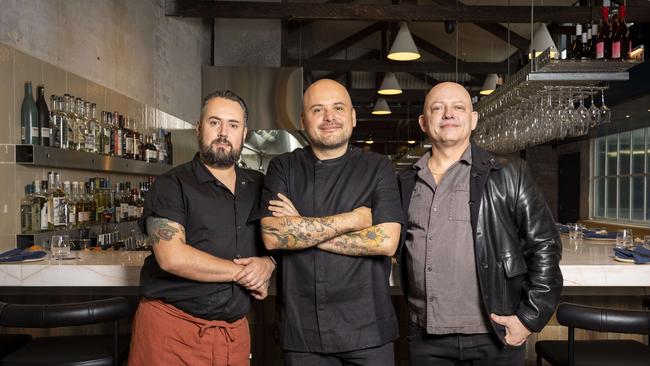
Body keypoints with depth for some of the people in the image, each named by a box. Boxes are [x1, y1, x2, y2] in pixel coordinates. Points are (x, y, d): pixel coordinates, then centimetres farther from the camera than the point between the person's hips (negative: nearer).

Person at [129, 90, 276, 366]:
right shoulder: (172, 185, -7)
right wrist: (242, 272, -12)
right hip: (172, 330, -4)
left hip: (234, 330, 5)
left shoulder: (258, 186, 8)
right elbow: (172, 257, -19)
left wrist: (268, 265, -9)